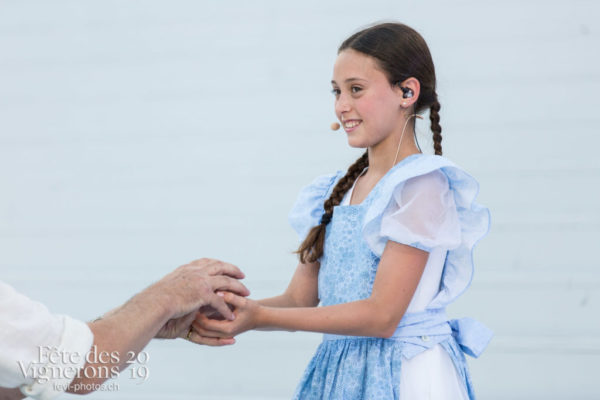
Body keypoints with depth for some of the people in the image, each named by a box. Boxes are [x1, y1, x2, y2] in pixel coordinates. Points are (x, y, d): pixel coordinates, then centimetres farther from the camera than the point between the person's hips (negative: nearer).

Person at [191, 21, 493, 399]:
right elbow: (299, 299, 8)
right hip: (341, 369, 6)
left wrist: (262, 318, -20)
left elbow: (382, 316, -17)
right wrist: (234, 311, -10)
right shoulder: (340, 190, 10)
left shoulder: (421, 185, -12)